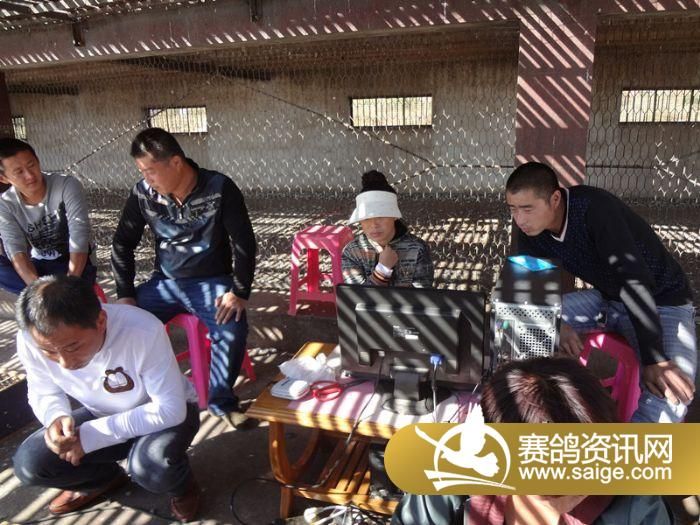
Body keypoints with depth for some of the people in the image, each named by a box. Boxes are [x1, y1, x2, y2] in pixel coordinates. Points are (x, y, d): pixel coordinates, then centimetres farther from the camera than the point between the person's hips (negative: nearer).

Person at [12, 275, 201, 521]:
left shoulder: (143, 332, -37)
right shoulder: (30, 340, -23)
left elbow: (171, 409, -30)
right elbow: (44, 394, -3)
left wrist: (91, 435, -31)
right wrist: (56, 418, -27)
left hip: (166, 412, -4)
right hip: (101, 415, 5)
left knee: (149, 466, -33)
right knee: (28, 463, -12)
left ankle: (182, 487, 5)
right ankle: (107, 477, 18)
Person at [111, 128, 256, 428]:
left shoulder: (219, 188, -14)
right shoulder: (143, 193, -4)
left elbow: (243, 243, -12)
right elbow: (123, 244, 6)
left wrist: (239, 292, -18)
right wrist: (125, 294, -1)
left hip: (211, 282, -3)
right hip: (165, 282, 4)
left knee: (233, 329, -29)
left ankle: (221, 399, -4)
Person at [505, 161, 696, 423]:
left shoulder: (595, 208, -31)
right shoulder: (531, 228, -11)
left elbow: (634, 280, -35)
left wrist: (654, 359, -38)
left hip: (663, 303, -5)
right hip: (606, 298, 6)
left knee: (669, 391, -30)